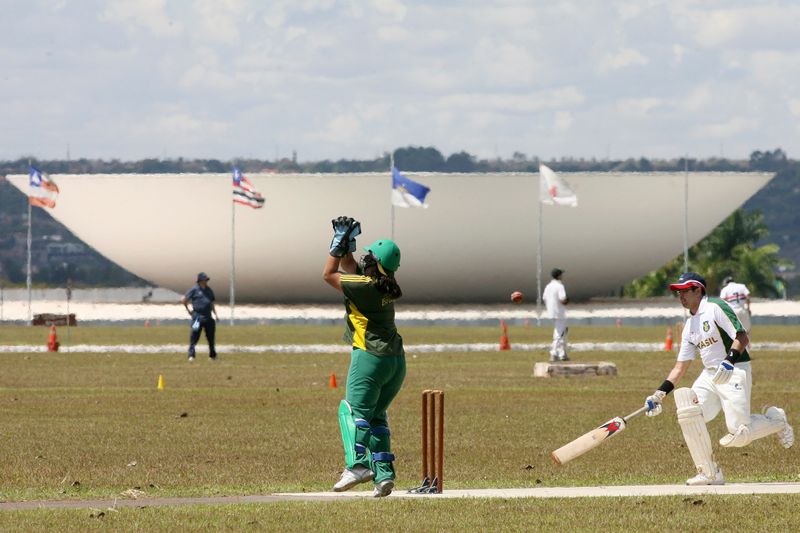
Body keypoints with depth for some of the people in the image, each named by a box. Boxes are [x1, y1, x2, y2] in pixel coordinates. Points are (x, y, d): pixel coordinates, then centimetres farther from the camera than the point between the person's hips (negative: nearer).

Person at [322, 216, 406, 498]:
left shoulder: (364, 286, -18)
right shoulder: (383, 283, 6)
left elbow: (329, 275, -4)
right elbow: (349, 266, 22)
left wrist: (340, 242, 2)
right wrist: (346, 242, 13)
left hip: (370, 357, -8)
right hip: (396, 360, 9)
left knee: (353, 410, -8)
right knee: (376, 416, 14)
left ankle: (358, 465, -25)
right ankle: (384, 473, 6)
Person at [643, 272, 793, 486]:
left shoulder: (715, 308, -8)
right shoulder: (689, 326, 16)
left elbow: (742, 337, -17)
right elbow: (680, 367, 19)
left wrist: (728, 362, -32)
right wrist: (659, 394, 10)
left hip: (735, 371, -8)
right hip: (709, 376, 8)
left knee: (739, 434, -16)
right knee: (687, 413, -15)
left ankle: (775, 420, 17)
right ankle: (710, 473, -8)